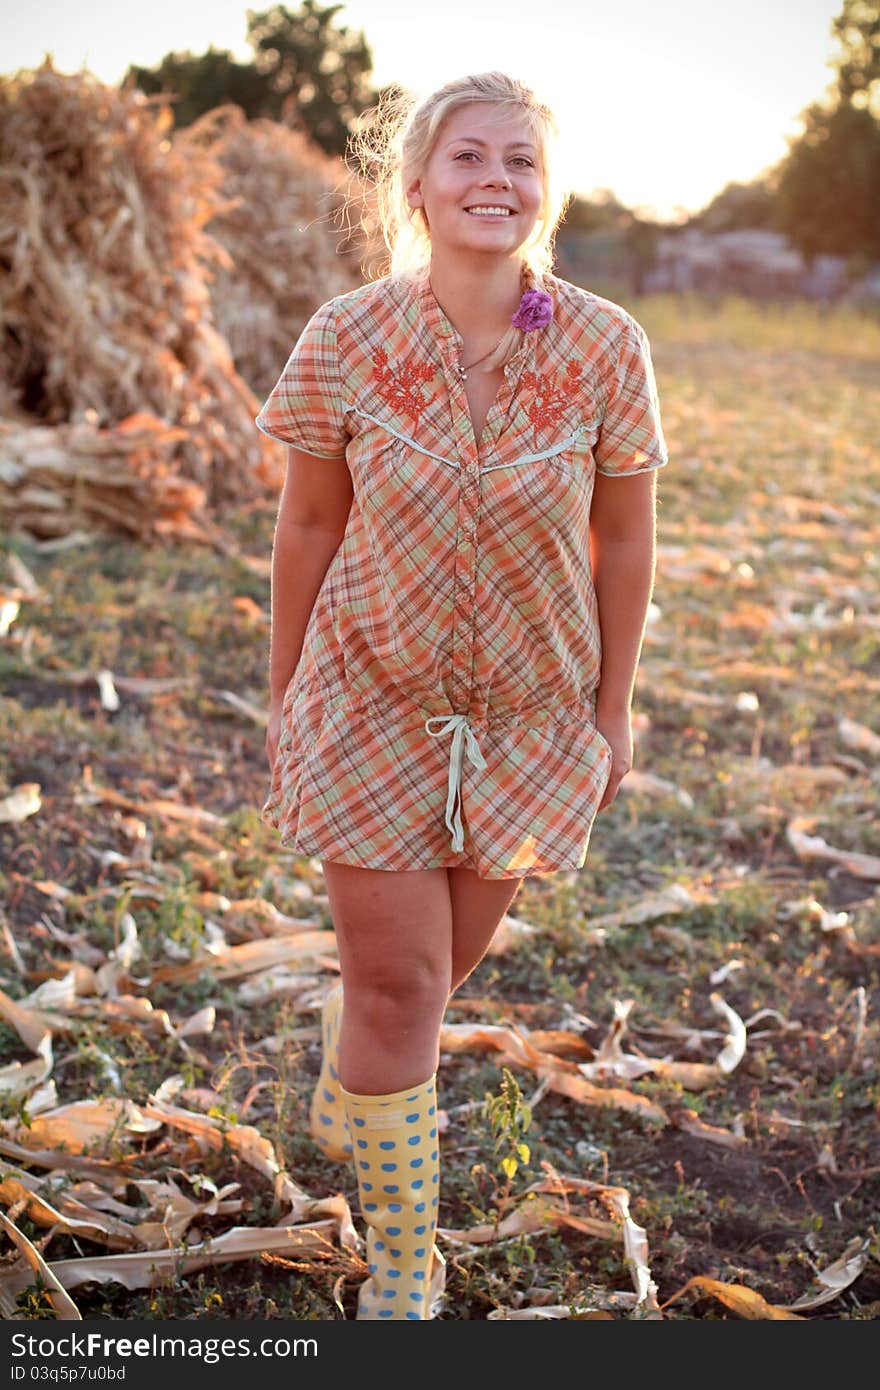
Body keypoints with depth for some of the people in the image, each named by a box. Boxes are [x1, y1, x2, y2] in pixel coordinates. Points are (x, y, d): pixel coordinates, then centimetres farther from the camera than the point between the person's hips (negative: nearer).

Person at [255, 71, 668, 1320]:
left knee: (444, 959, 18)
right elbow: (307, 528, -2)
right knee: (396, 981, 0)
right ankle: (400, 1266, 21)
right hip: (373, 701, -2)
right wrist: (282, 700, 4)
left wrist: (613, 711, 4)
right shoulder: (345, 340, -12)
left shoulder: (607, 349, -11)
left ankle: (345, 1106, 52)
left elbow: (622, 541, -1)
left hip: (531, 714, 2)